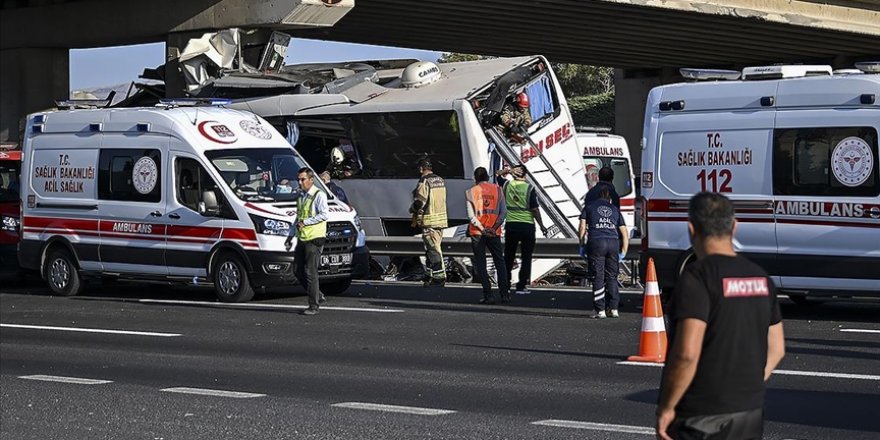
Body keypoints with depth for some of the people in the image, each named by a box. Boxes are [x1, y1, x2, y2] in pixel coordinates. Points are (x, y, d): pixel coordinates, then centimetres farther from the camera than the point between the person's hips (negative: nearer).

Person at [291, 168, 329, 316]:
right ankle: (318, 296, 22)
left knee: (310, 272, -9)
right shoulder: (301, 196, 18)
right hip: (301, 238, 8)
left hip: (314, 238, -8)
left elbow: (324, 214, -18)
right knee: (299, 272, 8)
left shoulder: (319, 195, -8)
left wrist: (305, 222, -18)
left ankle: (313, 306, -4)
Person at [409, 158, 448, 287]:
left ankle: (439, 278, -10)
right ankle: (431, 275, 25)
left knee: (433, 249, -7)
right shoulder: (441, 180, 13)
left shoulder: (424, 182, -14)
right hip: (441, 218, 9)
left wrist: (413, 211, 2)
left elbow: (419, 202, -18)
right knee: (431, 248, 18)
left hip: (429, 221, -9)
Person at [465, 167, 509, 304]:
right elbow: (503, 211, -2)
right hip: (494, 232, 2)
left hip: (477, 232, -2)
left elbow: (471, 215, -9)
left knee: (480, 264, 3)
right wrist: (494, 227, -7)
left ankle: (488, 295, -4)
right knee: (500, 262, 13)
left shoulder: (471, 192, -2)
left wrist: (483, 229, -10)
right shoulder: (497, 189, 4)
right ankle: (504, 293, 6)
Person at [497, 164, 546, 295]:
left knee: (508, 256, 15)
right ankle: (521, 286, 2)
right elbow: (535, 209, -10)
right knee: (526, 257, 4)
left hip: (510, 225, 3)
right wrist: (541, 225, -1)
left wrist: (508, 170, 8)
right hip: (527, 225, -3)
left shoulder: (507, 185, -2)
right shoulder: (529, 188, -10)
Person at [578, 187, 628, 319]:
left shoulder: (589, 207, 17)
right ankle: (614, 309, 10)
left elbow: (582, 227, 7)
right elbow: (625, 234, 19)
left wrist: (582, 244, 16)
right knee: (612, 277, 11)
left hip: (596, 242, -2)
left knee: (598, 278, 0)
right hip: (613, 243, 2)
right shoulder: (615, 210, 22)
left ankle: (600, 311, -2)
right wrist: (623, 252, 22)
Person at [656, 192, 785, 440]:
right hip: (750, 414, 7)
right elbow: (776, 348, 14)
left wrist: (665, 407, -15)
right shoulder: (760, 278, 8)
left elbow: (687, 354, -24)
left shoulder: (698, 277, -16)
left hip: (701, 419, -7)